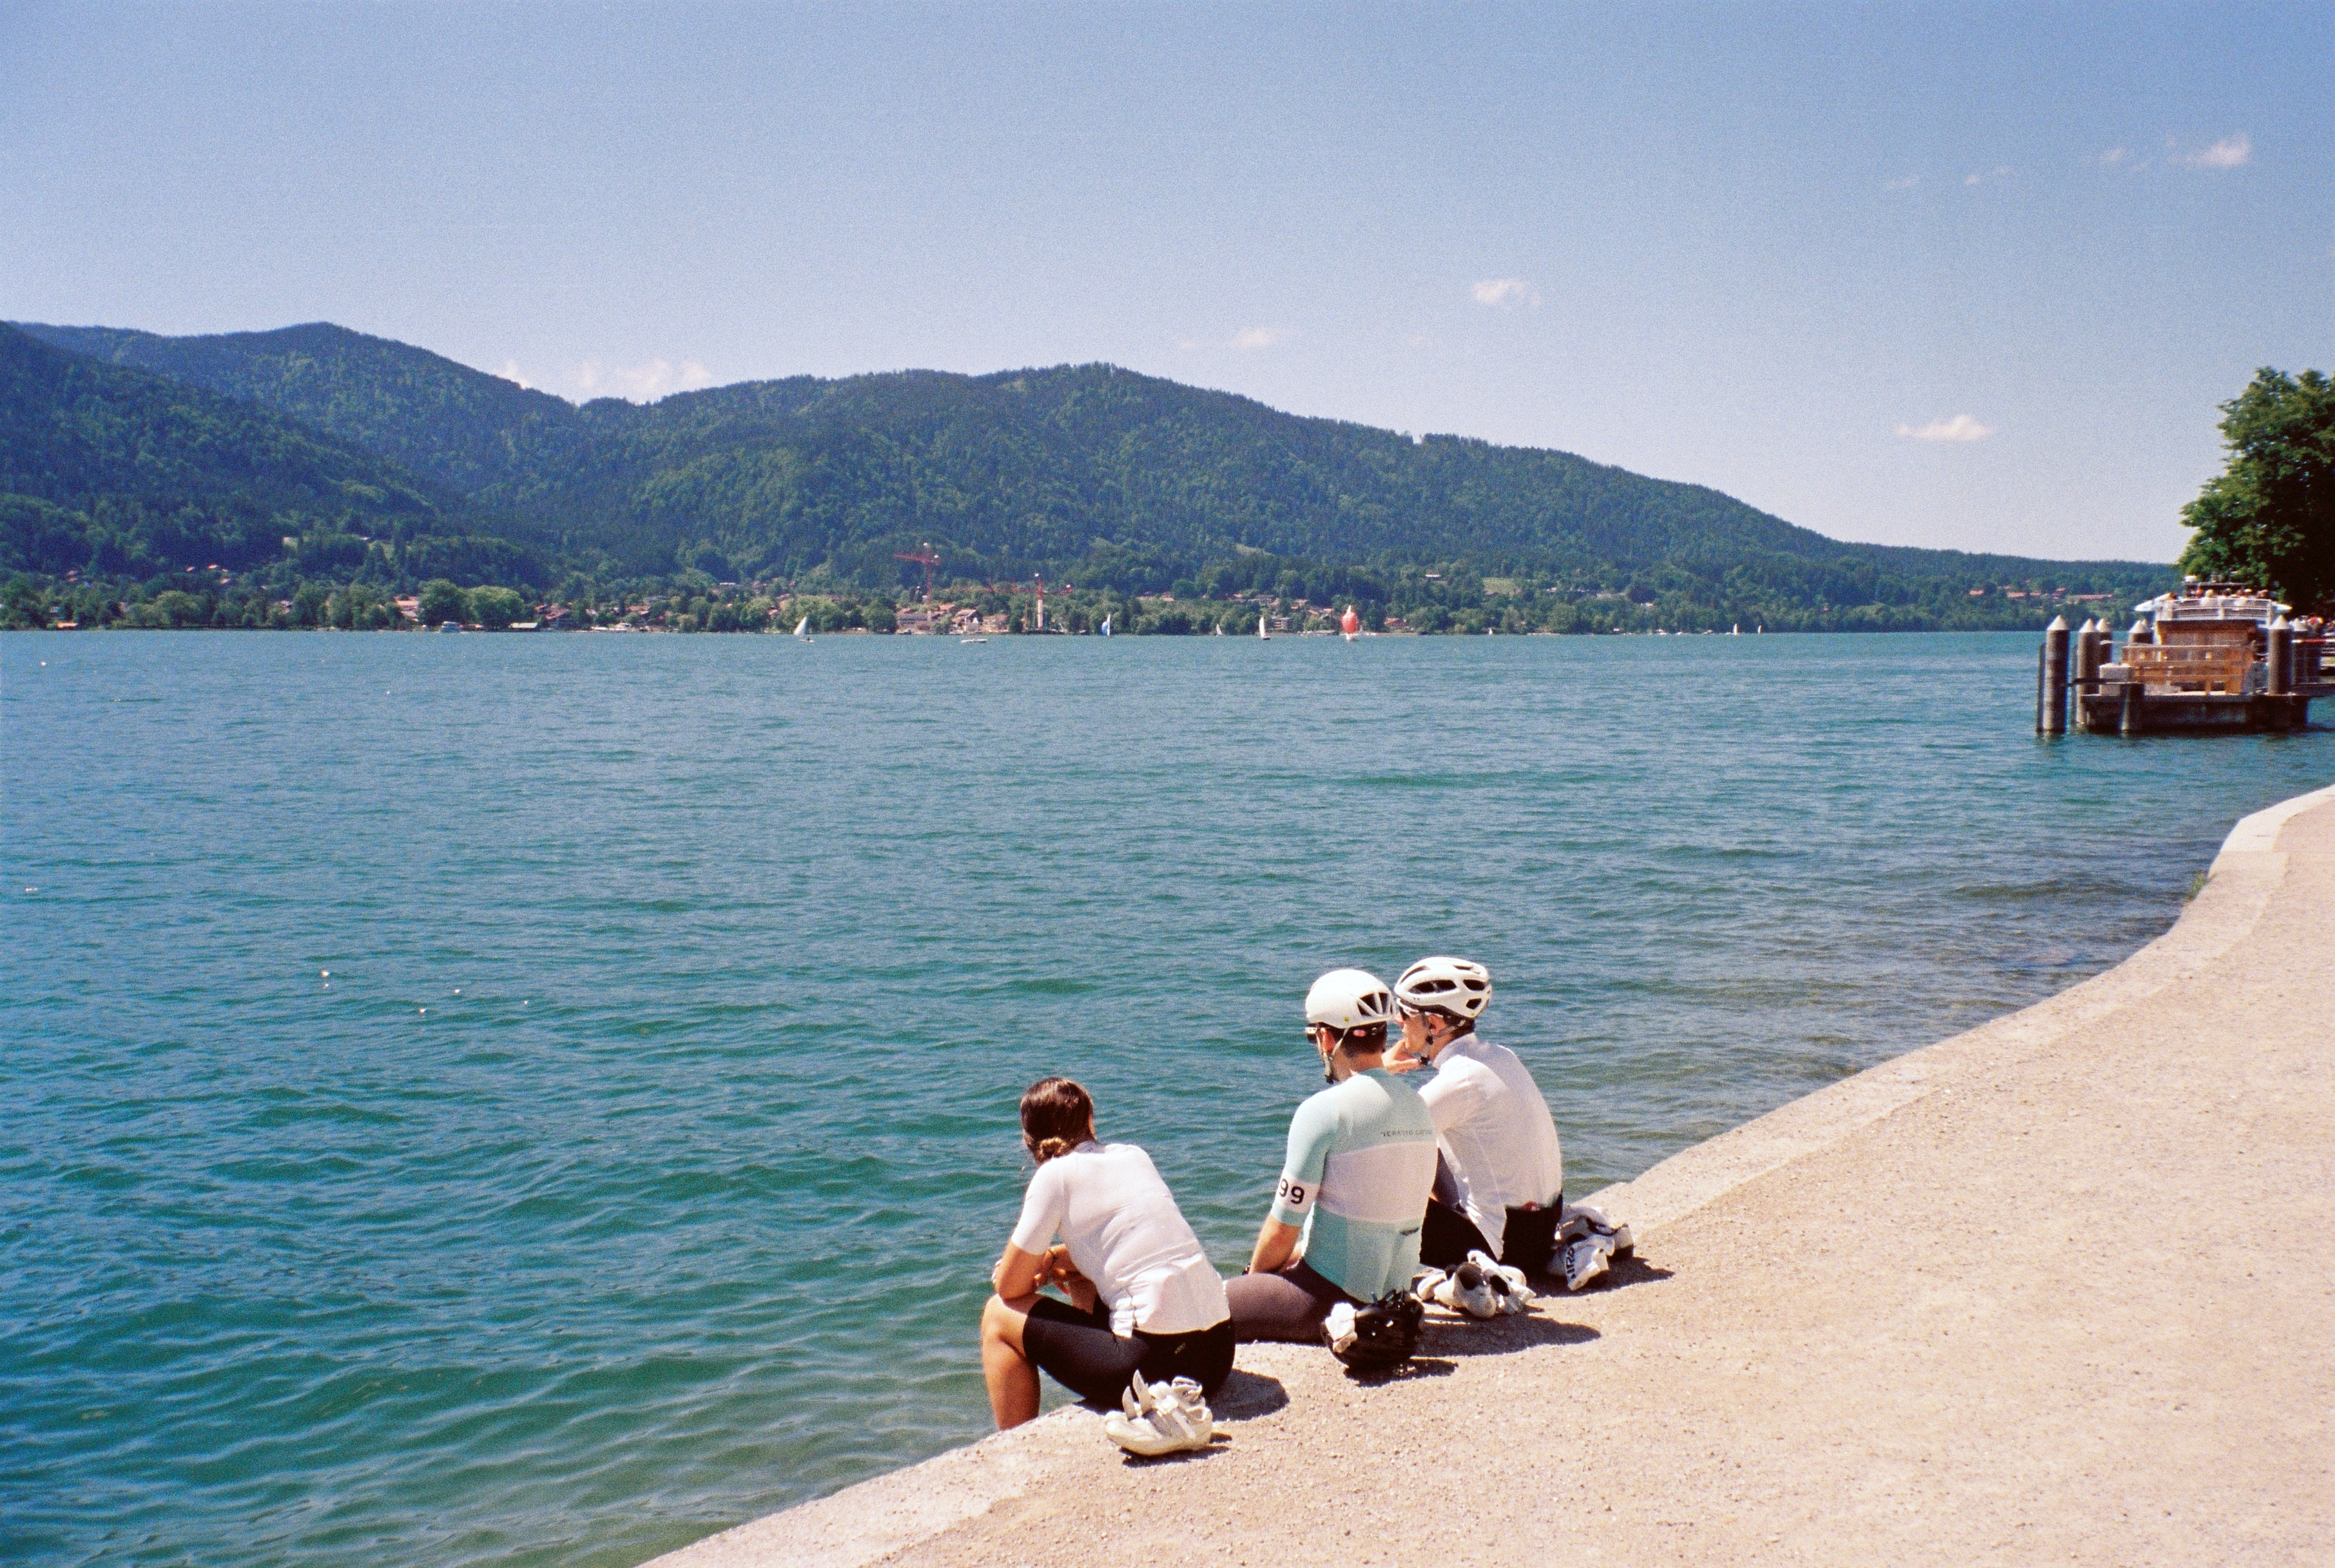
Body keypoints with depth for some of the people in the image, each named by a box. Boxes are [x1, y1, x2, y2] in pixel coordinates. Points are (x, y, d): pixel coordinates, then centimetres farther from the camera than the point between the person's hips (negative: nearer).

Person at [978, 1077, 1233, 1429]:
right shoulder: (1134, 1155, 14)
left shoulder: (1055, 1174, -4)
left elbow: (1009, 1287, 1)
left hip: (1159, 1364, -7)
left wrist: (1043, 1262, 20)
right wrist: (1056, 1259, 21)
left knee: (999, 1315, 11)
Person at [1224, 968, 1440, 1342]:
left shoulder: (1323, 1111, -17)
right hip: (1395, 1289, 8)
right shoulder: (1418, 1105, 5)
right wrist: (1295, 1253, 20)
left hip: (1332, 1296, -8)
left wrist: (1254, 1276, 6)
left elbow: (1283, 1228, -13)